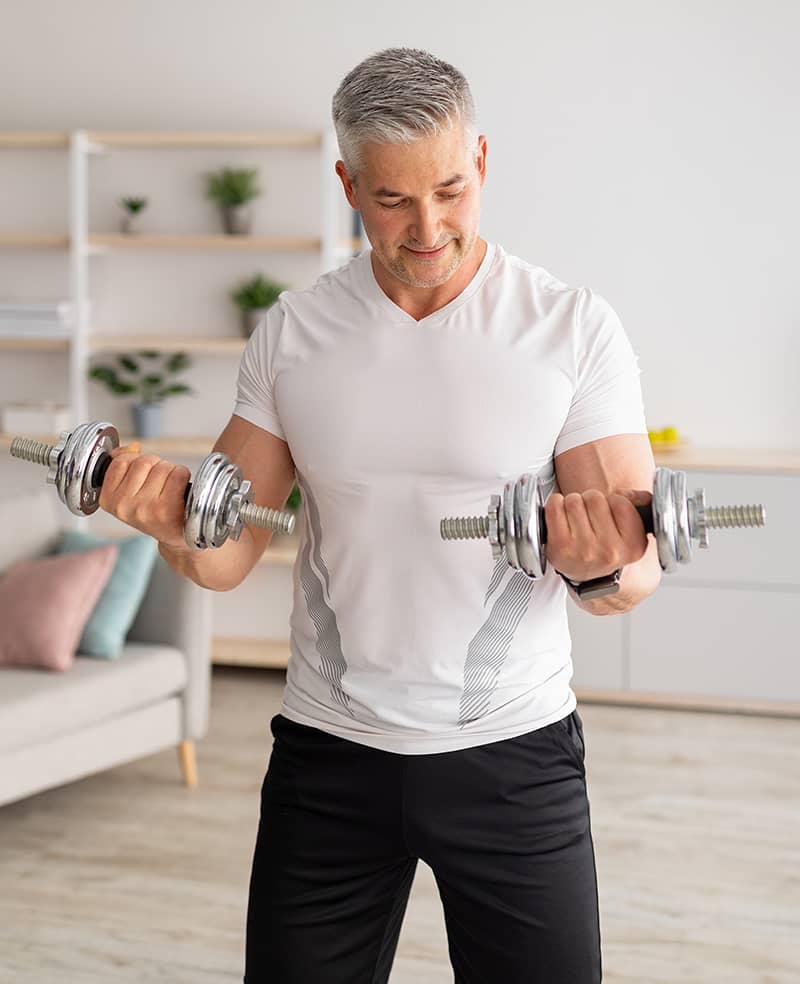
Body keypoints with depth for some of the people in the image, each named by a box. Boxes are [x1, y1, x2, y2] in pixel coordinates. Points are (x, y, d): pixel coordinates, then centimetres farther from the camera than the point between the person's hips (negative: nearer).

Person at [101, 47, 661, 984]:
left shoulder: (573, 326, -7)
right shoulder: (291, 333, 1)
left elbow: (638, 574, -8)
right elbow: (229, 552, 1)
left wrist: (601, 568, -32)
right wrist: (172, 519, -21)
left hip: (512, 754, -2)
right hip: (329, 754, 2)